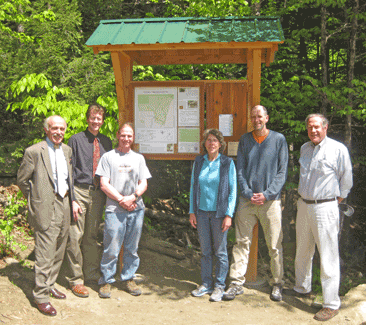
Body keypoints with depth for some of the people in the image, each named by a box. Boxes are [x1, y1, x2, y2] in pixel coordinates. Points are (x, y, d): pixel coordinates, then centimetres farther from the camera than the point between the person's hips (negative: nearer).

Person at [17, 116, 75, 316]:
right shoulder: (34, 152, -10)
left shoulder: (67, 150, 11)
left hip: (64, 206, 7)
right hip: (46, 209, -7)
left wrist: (70, 198, 14)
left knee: (58, 252, 16)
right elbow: (22, 179, -3)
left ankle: (50, 285, 33)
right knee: (45, 255, -2)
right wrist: (34, 199, 1)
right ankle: (41, 296, 10)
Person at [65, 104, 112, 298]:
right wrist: (71, 199, -11)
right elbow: (69, 171, -3)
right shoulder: (76, 140, -2)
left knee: (92, 236, 14)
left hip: (98, 193, 4)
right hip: (79, 192, -4)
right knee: (75, 236, -3)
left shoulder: (106, 142, 11)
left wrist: (108, 195, 8)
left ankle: (92, 274, 26)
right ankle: (75, 280, 9)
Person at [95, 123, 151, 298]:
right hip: (114, 209, -3)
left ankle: (128, 278, 22)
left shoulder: (139, 158, 15)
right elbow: (104, 184, -1)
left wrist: (132, 197, -8)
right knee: (111, 248, -3)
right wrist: (121, 200, -9)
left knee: (132, 247, 8)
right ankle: (106, 281, 12)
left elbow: (143, 184, 10)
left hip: (136, 209, 3)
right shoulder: (108, 157, 6)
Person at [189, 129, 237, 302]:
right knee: (205, 250, 10)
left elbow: (232, 190, -3)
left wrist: (229, 215, -9)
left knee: (220, 251, 5)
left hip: (219, 213, -3)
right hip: (202, 212, 3)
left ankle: (219, 286, 17)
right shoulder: (198, 162, 6)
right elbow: (193, 187, 10)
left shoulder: (227, 163, -3)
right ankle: (206, 284, 22)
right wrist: (192, 211, 6)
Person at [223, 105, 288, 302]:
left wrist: (267, 194, -11)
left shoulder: (279, 139, 2)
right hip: (247, 200, 2)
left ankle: (277, 284, 18)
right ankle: (237, 283, 12)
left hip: (270, 200, -2)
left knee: (275, 245, 4)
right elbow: (240, 170, 7)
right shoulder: (245, 140, 9)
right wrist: (248, 193, -7)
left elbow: (282, 172, -1)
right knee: (241, 242, 4)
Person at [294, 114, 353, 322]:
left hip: (325, 208, -6)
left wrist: (336, 202, 3)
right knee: (302, 252, 17)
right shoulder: (304, 148, 11)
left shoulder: (338, 149, -7)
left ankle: (331, 304, 5)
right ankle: (302, 289, 35)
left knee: (328, 257, -3)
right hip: (304, 205, 6)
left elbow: (346, 180, 0)